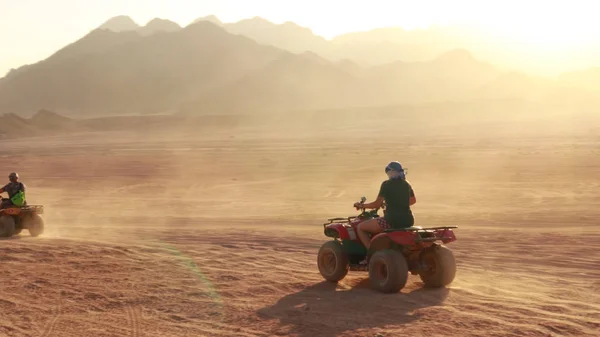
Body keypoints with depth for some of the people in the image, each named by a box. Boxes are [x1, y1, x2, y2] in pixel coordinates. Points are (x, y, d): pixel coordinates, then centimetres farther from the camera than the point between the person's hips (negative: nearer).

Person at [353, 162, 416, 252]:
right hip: (408, 221, 7)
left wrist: (362, 206, 10)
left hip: (392, 221, -7)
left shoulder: (386, 184, -8)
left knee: (360, 227, 8)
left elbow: (377, 204, -5)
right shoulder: (406, 185, 10)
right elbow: (413, 200, 27)